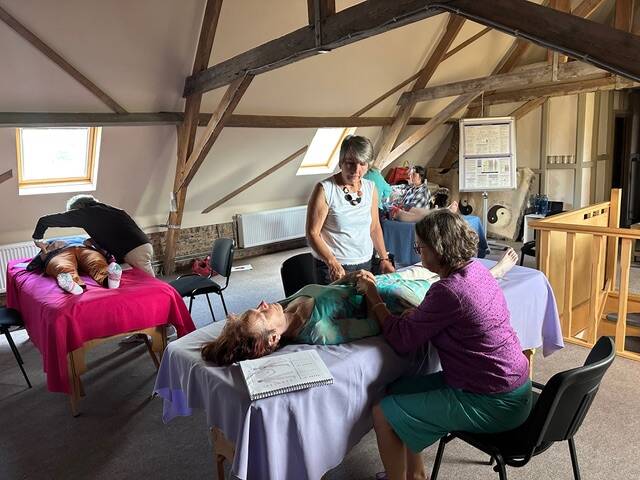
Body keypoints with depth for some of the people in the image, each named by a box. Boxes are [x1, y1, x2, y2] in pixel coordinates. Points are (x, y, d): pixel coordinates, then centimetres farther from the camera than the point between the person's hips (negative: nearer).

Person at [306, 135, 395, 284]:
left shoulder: (370, 188, 3)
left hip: (365, 262, 5)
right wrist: (333, 263, -27)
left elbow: (374, 227, 12)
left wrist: (384, 259, 6)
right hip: (333, 266, -5)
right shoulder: (325, 189, -14)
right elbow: (312, 233, -16)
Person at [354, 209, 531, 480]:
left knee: (383, 414, -6)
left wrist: (373, 294, -8)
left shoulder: (448, 290, -27)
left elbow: (402, 340, -18)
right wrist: (415, 312, -5)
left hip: (493, 403, -9)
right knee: (399, 389, 13)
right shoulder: (475, 269, 1)